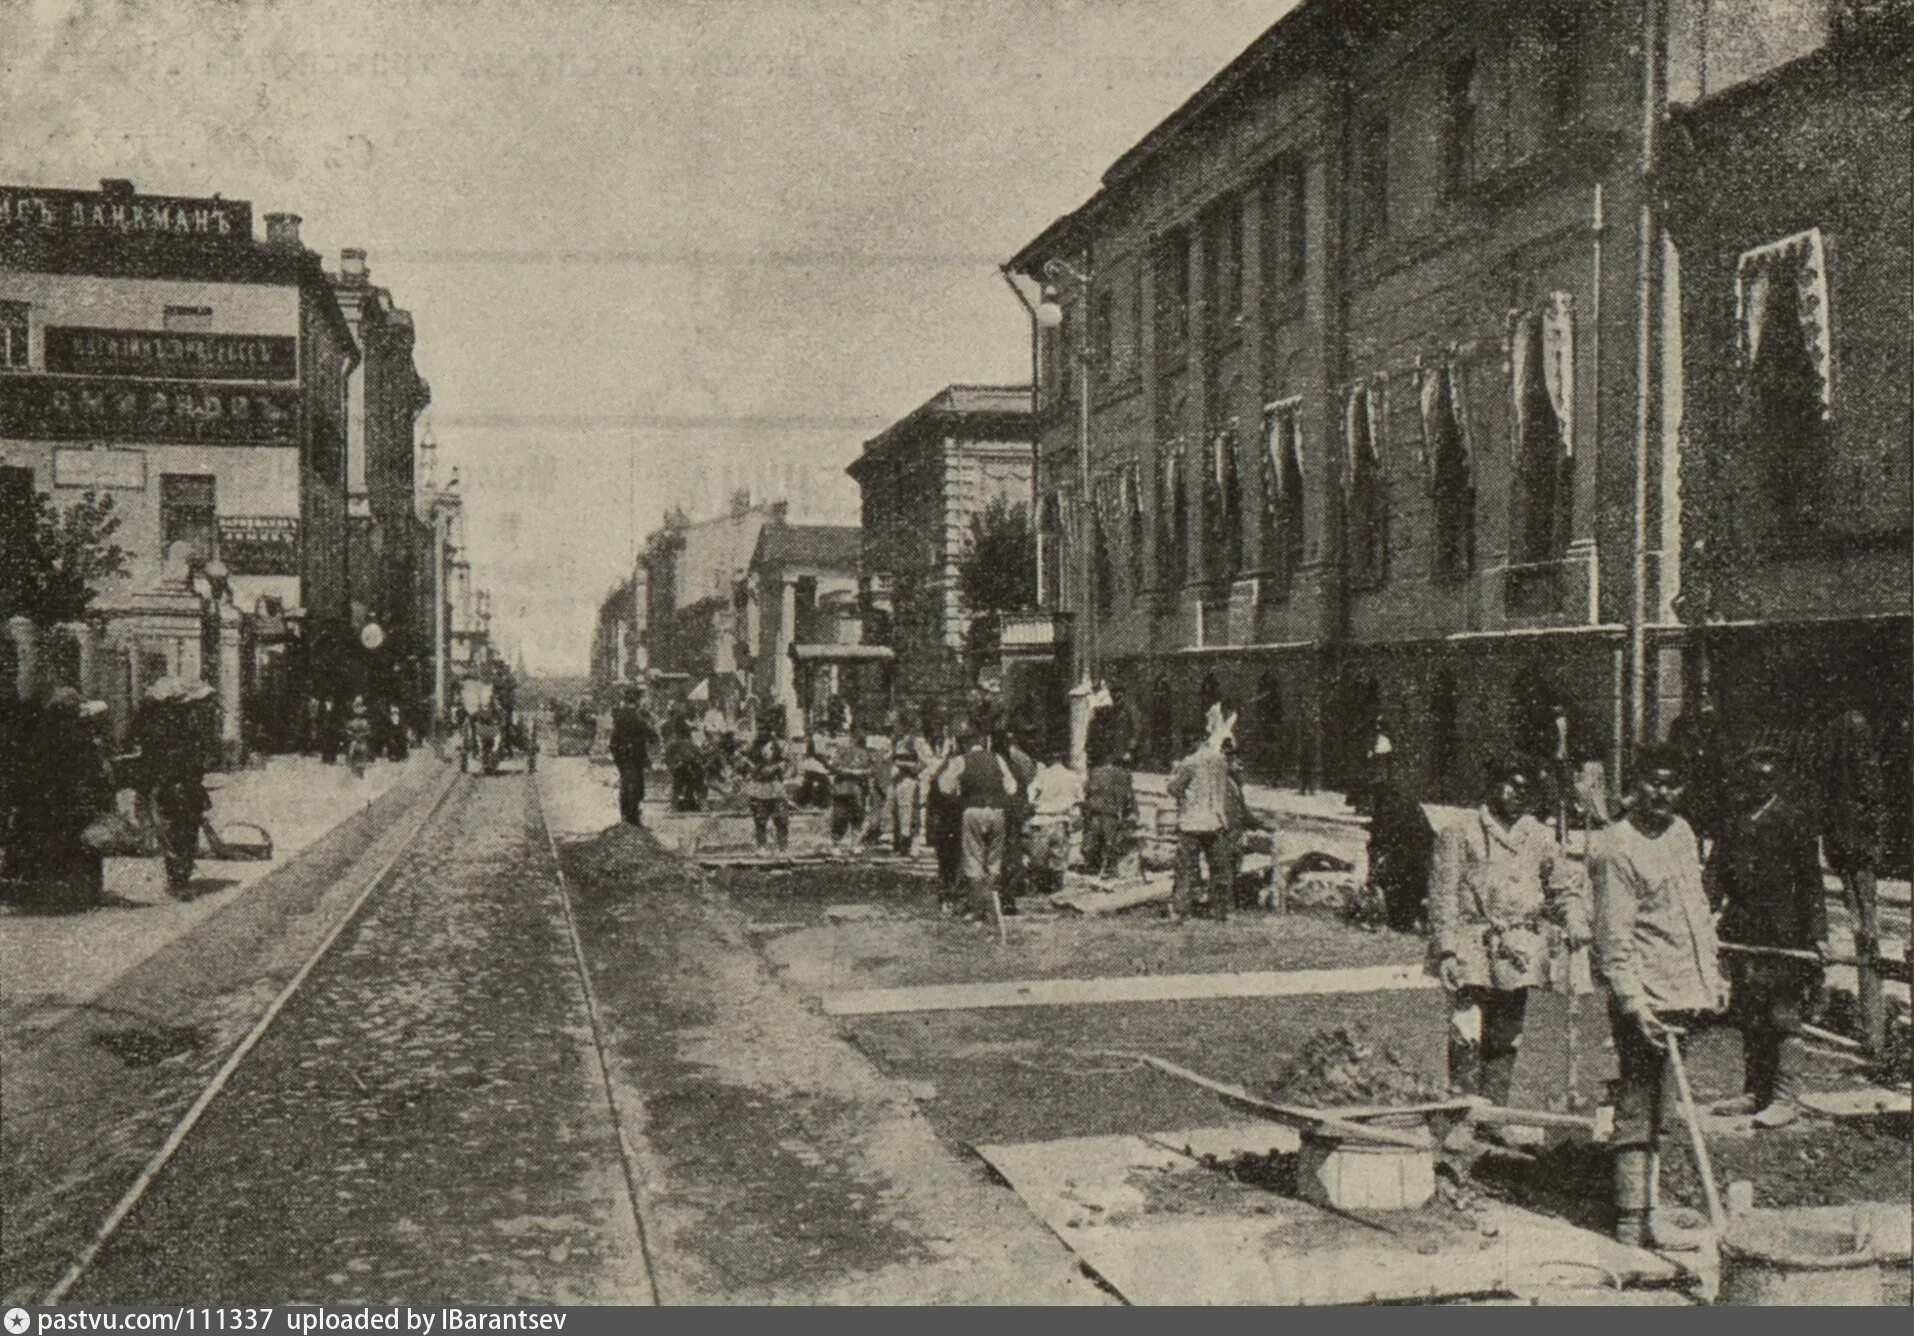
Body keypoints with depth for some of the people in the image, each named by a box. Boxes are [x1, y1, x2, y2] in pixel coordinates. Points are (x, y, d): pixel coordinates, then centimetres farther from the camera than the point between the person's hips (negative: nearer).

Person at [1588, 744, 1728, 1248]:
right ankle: (1631, 1222, 4)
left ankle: (1646, 1209, 27)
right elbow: (1613, 939, -17)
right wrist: (1634, 1005, -22)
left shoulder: (1682, 833, 11)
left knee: (1660, 1111, 16)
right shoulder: (1614, 849, -14)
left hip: (1684, 997, 8)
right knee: (1638, 1111, -4)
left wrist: (1714, 974, 20)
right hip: (1646, 1002, -8)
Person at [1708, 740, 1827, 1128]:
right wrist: (1714, 906, -5)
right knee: (1747, 1018, 10)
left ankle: (1786, 1099, 0)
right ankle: (1755, 1092, 19)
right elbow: (1716, 869, 12)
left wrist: (1817, 933, -6)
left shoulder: (1793, 820, 0)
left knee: (1783, 1017, -4)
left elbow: (1811, 880, -1)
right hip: (1741, 931, 5)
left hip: (1782, 934, -5)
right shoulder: (1733, 820, 11)